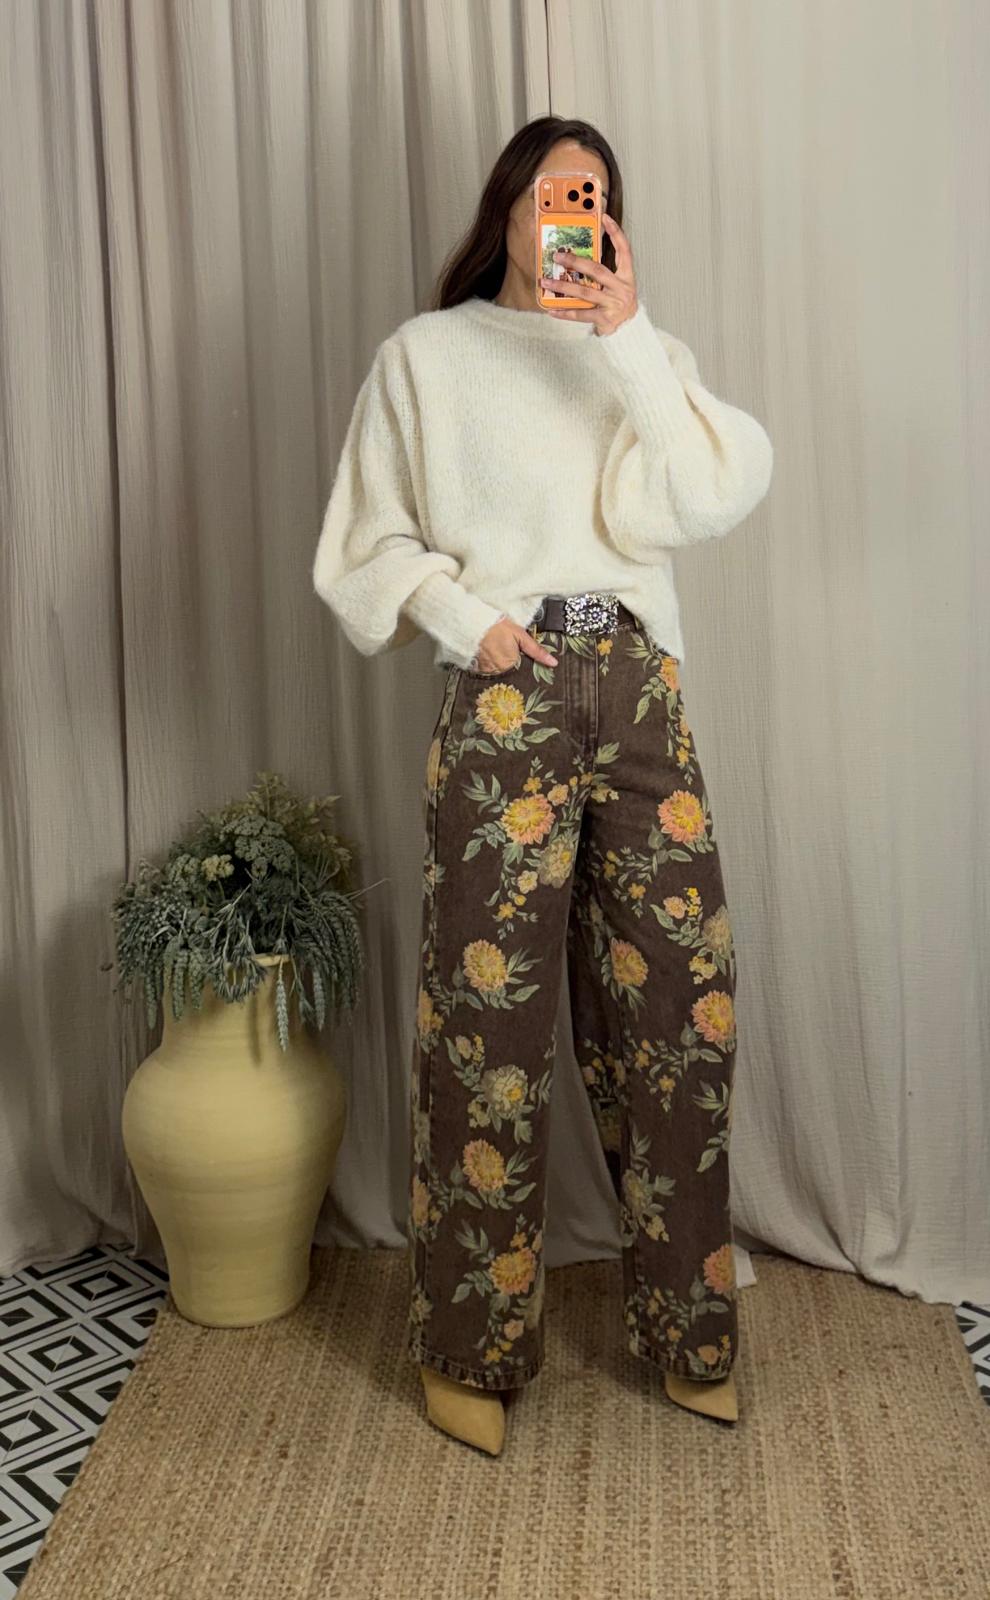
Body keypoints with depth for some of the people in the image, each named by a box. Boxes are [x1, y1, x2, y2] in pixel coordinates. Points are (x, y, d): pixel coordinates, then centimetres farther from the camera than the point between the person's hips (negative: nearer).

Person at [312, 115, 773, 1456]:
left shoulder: (643, 353, 16)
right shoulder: (429, 354, 9)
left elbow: (707, 500, -2)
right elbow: (370, 542, 6)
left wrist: (628, 338, -8)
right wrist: (461, 617, -10)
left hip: (642, 695, 3)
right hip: (503, 701, -3)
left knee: (684, 1002, 4)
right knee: (490, 1014, -1)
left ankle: (684, 1325, 23)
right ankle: (473, 1346, 17)